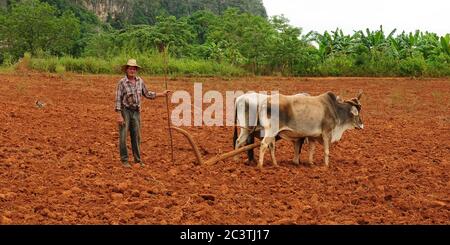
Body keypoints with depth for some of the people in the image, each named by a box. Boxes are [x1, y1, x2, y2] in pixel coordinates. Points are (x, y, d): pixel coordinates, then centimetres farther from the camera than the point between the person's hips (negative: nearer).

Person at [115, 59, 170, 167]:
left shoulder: (140, 81, 4)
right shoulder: (122, 82, -12)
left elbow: (147, 94, 15)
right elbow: (118, 99, -13)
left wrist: (162, 94, 11)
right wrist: (119, 116, -17)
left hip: (136, 112, 5)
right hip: (124, 110, -4)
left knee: (136, 136, 9)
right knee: (123, 137, -2)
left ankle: (138, 159, 17)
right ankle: (124, 160, 8)